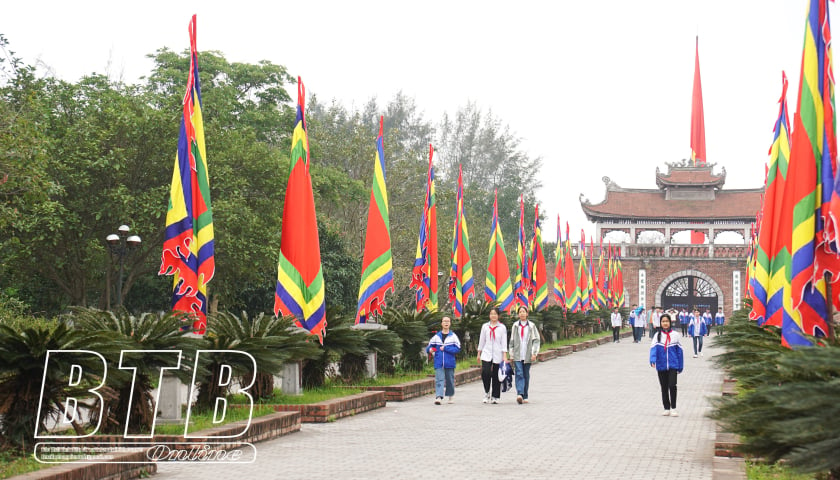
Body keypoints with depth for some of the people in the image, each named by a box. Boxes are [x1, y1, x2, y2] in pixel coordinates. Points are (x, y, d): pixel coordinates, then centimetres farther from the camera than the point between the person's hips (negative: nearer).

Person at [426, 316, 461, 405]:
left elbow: (458, 348, -7)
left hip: (450, 363, 0)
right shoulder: (436, 336, 6)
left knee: (450, 380, 11)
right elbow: (429, 347, 13)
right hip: (439, 363, 0)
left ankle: (450, 397, 26)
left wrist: (445, 348, -14)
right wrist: (430, 349, -10)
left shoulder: (453, 336, 1)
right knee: (439, 380, -11)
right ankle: (438, 397, -20)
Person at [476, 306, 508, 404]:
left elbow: (504, 342, 1)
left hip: (498, 355, -1)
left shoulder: (502, 327, 3)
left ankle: (495, 397, 12)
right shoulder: (485, 326, 10)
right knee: (485, 372, -17)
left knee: (496, 376, 1)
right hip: (486, 354, 1)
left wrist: (505, 356, -6)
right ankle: (487, 393, 2)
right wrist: (479, 354, 13)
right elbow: (481, 340, 15)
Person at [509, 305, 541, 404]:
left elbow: (536, 340, 2)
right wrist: (511, 355, 9)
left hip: (527, 356, 0)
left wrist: (534, 353, -8)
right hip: (517, 356, 0)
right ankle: (519, 394, -25)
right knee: (519, 374, -14)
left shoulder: (531, 326, 5)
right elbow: (512, 341, 12)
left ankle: (525, 396, 15)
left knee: (526, 375, 6)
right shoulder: (515, 326, 8)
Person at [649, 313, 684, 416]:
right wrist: (653, 360, -28)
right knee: (664, 388, 9)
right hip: (661, 366, 1)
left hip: (673, 365, -1)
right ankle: (667, 408, 21)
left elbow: (679, 350, 9)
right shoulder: (657, 335, 3)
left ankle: (673, 408, -4)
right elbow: (653, 347, -11)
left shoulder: (675, 334, 4)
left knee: (672, 385, -15)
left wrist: (680, 366, 9)